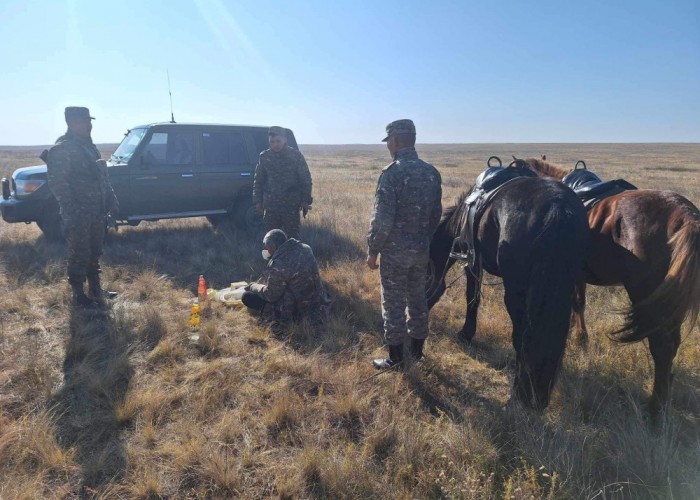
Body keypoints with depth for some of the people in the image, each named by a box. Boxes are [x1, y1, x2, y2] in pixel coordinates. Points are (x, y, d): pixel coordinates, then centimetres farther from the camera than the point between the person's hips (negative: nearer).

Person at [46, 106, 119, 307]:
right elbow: (58, 184, -18)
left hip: (96, 212, 8)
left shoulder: (88, 145, 14)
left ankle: (95, 290, 27)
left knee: (94, 254, 16)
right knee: (79, 256, 1)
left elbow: (101, 177, 20)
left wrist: (111, 200, 13)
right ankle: (79, 296, 12)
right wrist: (70, 213, -22)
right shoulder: (62, 149, -13)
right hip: (79, 215, -8)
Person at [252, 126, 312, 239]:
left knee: (292, 235, 3)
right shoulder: (264, 157, 3)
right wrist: (258, 201, 6)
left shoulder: (296, 156, -4)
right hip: (270, 205, 3)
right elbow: (258, 181, 10)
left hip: (291, 204, -3)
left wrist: (306, 200, -4)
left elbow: (306, 179, 0)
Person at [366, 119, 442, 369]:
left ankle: (395, 356, 16)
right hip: (422, 250, 6)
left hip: (395, 251, -6)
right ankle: (416, 348, 33)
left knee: (393, 303, 6)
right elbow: (436, 214, 10)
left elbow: (382, 219, -19)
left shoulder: (391, 173, -18)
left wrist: (372, 250, -8)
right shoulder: (432, 172, 3)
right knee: (418, 298, 18)